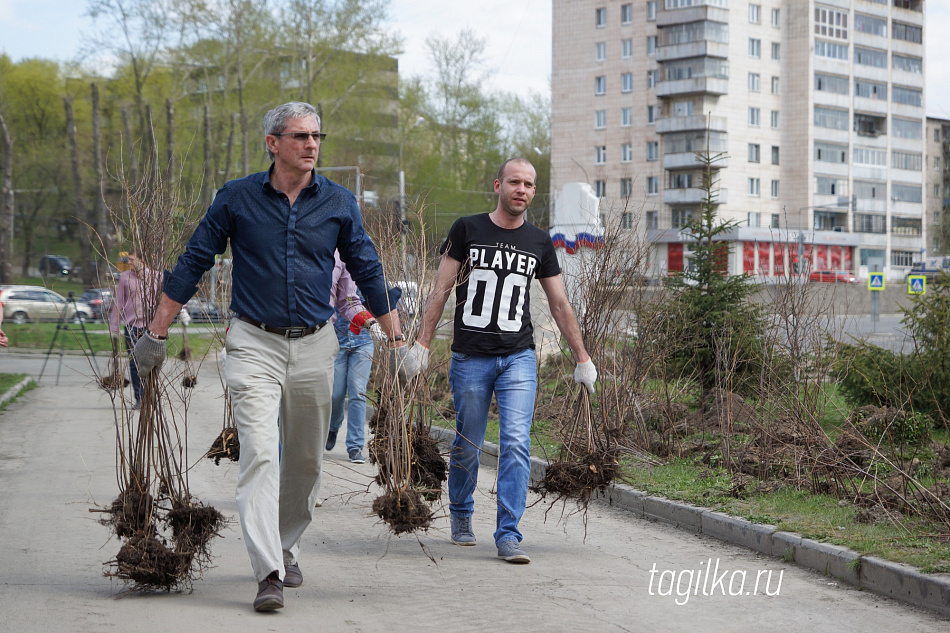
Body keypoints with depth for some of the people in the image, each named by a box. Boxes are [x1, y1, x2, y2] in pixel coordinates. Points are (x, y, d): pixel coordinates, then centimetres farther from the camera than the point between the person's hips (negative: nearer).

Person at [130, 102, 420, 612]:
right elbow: (192, 265, 4)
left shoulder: (338, 203, 3)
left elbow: (369, 274, 10)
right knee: (259, 454, -15)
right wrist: (155, 333, 3)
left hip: (314, 346, 3)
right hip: (254, 344, -3)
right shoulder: (236, 198, -2)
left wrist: (398, 344, 9)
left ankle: (286, 550, 33)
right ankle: (269, 574, -17)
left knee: (305, 459, 11)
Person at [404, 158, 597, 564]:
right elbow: (441, 289, 3)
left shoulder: (539, 243, 9)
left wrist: (582, 358, 14)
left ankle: (508, 535, -8)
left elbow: (559, 304, 14)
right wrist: (423, 342, -3)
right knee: (467, 446, 7)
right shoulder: (467, 230, 2)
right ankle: (461, 516, 33)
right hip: (470, 359, -1)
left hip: (518, 359, 1)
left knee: (516, 444, -11)